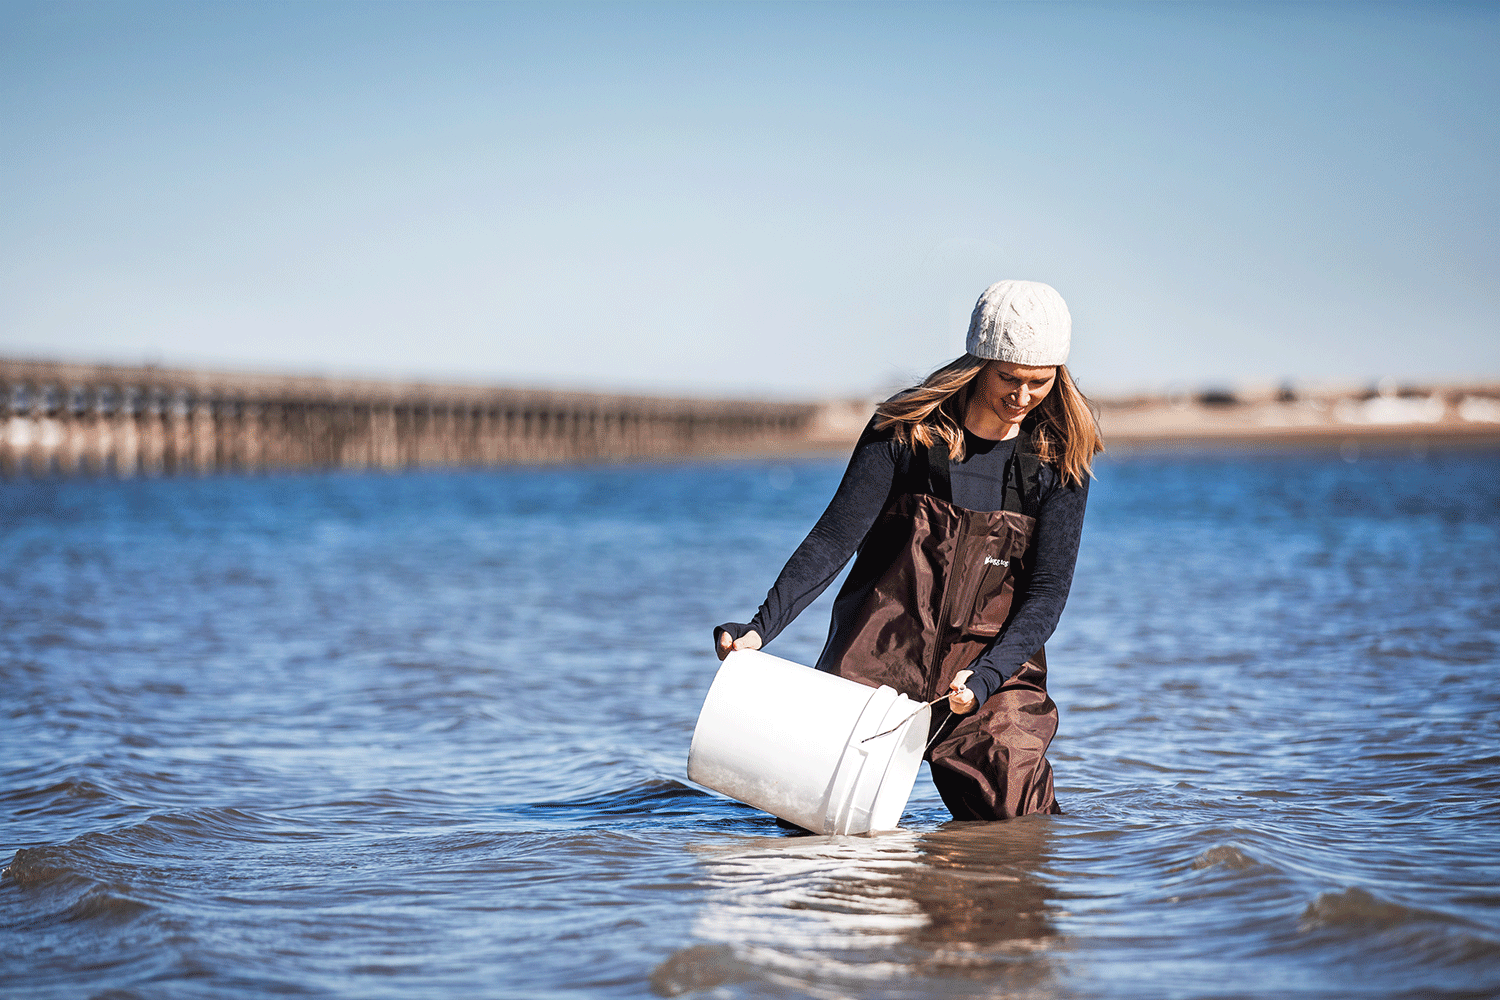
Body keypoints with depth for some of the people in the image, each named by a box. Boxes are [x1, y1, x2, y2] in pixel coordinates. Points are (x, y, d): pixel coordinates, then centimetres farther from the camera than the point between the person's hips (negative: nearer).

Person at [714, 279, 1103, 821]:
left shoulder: (1059, 460, -3)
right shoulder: (906, 430, -7)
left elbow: (1047, 593, -6)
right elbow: (834, 539, -11)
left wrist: (985, 676, -22)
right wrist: (760, 627, -23)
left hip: (993, 662, 1)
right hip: (877, 663, -1)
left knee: (1008, 812, -12)